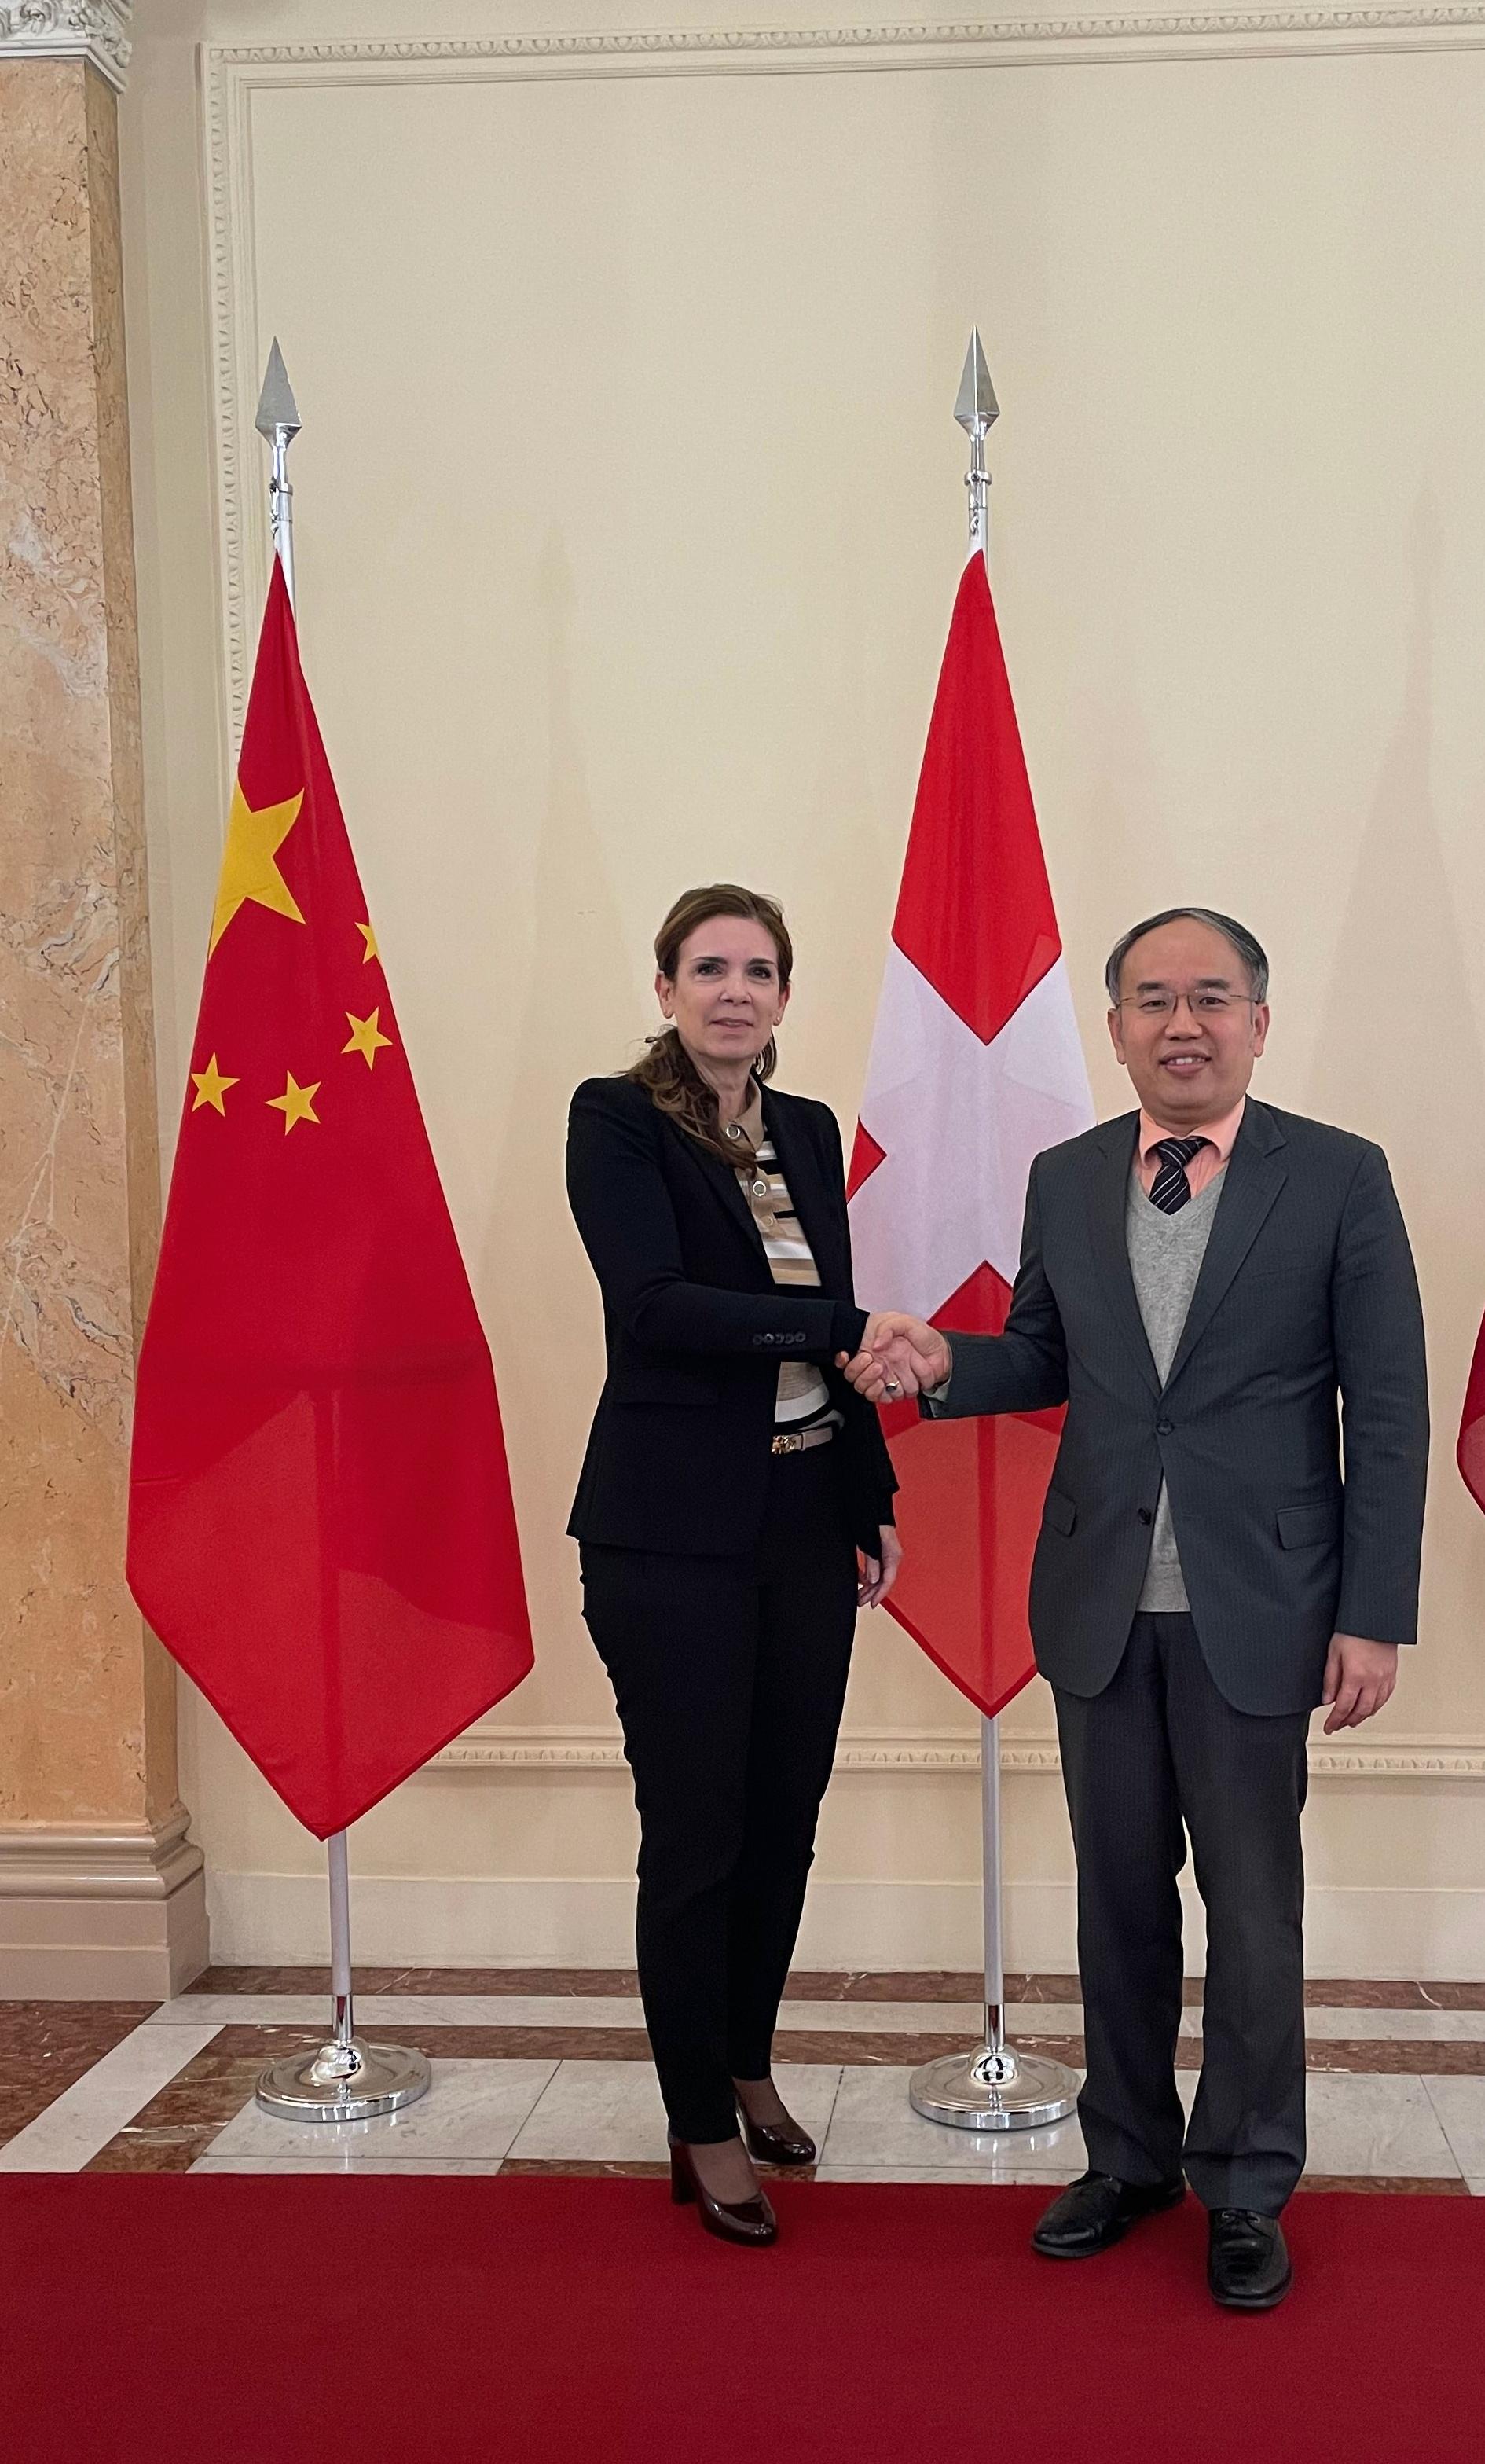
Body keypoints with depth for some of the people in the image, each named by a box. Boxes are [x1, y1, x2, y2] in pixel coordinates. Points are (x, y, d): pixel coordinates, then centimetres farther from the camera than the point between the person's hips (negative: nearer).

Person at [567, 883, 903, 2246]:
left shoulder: (810, 1129, 11)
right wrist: (845, 1330, -25)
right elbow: (652, 1304, -20)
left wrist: (875, 1500, 14)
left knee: (786, 1817, 15)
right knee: (695, 1835, 4)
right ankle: (702, 2131, 23)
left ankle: (748, 2066, 37)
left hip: (806, 1520, 6)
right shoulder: (617, 1119, -7)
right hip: (676, 1530, -6)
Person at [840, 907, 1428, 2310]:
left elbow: (1388, 1412, -6)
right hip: (1099, 1603, 3)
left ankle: (1245, 2191, 30)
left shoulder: (1338, 1178, -6)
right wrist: (941, 1362, -9)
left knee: (1252, 1909, 10)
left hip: (1254, 1610, -3)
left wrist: (1375, 1617, -10)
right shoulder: (1064, 1181, 5)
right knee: (1119, 1898, 16)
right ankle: (1129, 2155, 36)